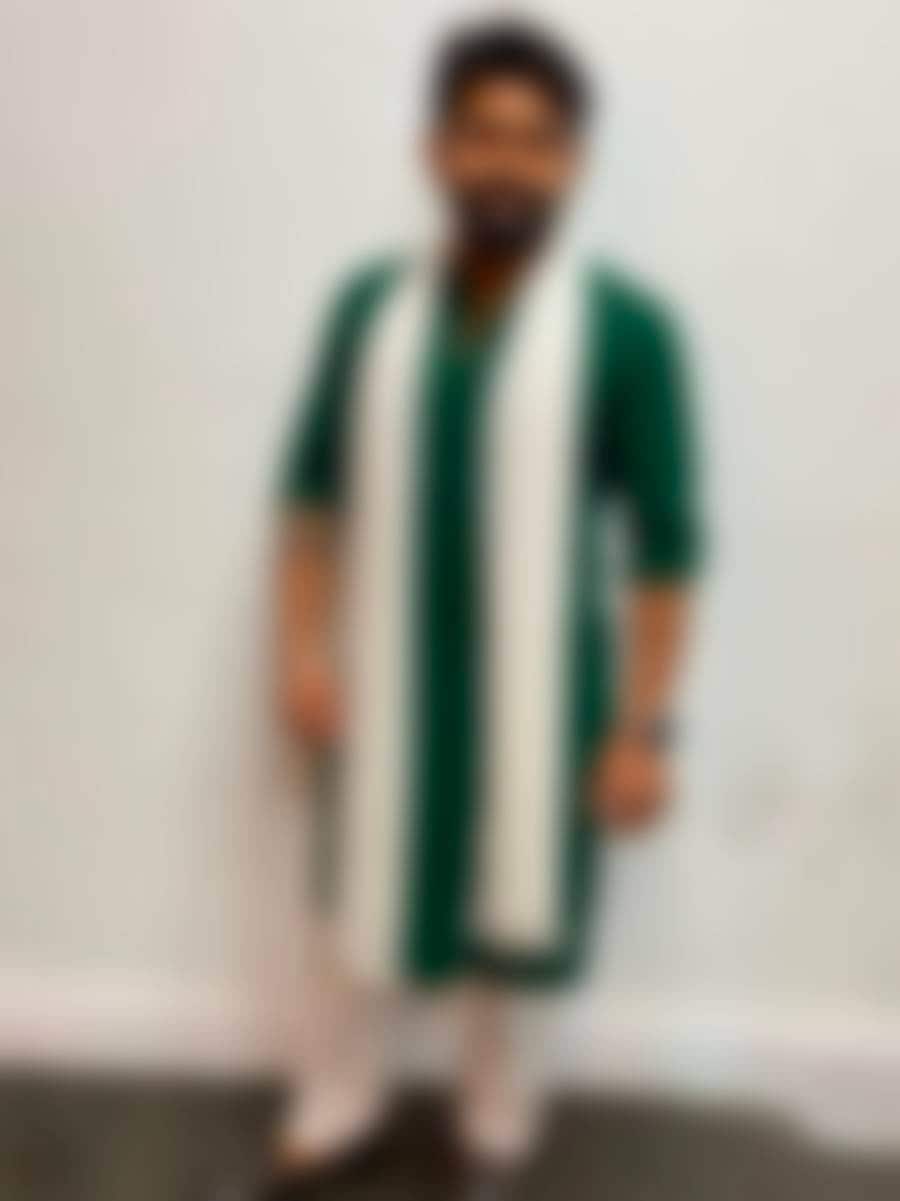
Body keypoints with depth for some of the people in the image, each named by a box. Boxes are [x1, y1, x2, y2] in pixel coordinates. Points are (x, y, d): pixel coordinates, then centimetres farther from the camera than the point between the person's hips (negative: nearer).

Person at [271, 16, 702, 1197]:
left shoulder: (626, 327, -13)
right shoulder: (371, 305, -3)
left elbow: (665, 543, -11)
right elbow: (314, 487, 5)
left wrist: (642, 728, -11)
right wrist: (304, 644, -1)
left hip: (539, 690, -2)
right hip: (385, 676, 3)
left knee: (511, 908, 15)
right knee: (361, 893, 18)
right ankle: (338, 1097, 43)